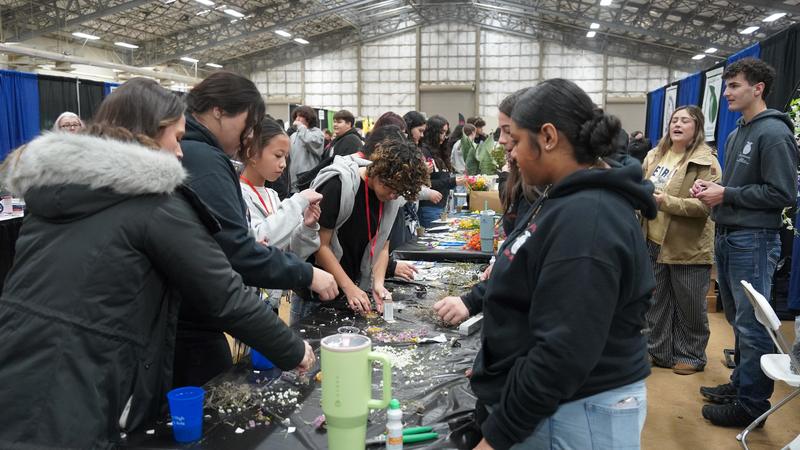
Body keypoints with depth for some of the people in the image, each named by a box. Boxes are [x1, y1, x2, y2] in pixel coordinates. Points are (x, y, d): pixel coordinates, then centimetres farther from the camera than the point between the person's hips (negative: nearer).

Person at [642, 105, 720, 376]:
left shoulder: (706, 161, -11)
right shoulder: (655, 155, 9)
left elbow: (706, 204, -21)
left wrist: (668, 201, -29)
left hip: (688, 247, -6)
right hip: (654, 242, 6)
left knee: (689, 307, 8)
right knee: (656, 302, 15)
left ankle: (690, 356, 25)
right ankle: (659, 352, 29)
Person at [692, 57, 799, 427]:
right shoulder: (736, 134, 15)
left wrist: (726, 195, -16)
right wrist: (712, 186, 4)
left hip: (753, 240, -9)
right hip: (726, 237, 9)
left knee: (752, 325, -1)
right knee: (737, 318, 18)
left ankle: (752, 403, 9)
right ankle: (741, 382, 32)